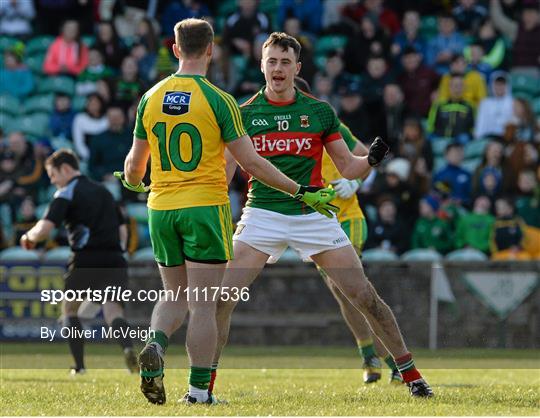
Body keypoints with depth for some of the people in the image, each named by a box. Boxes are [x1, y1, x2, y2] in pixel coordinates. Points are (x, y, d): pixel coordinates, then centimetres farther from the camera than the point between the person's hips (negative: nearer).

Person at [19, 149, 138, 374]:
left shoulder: (66, 194, 1)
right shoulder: (103, 191, 23)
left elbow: (45, 229, -11)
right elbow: (122, 230, 25)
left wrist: (29, 237, 8)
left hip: (86, 260, -4)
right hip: (114, 259, 5)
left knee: (69, 309, 16)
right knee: (113, 310, -4)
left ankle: (79, 365, 13)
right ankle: (128, 348, -35)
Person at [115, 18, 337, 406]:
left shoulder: (151, 98, 4)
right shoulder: (218, 100, -9)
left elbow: (134, 165, 10)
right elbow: (251, 162, -9)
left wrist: (133, 183, 35)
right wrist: (301, 192, -2)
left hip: (161, 208, 4)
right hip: (205, 206, -4)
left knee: (176, 297, 17)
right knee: (203, 305, 0)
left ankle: (155, 345, -12)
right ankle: (199, 389, -1)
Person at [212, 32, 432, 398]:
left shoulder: (321, 112, 4)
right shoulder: (245, 114, 2)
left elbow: (348, 168, 8)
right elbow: (224, 173, 5)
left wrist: (372, 159, -11)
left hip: (314, 214, 0)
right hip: (262, 214, 0)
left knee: (365, 297, -2)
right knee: (222, 300, -13)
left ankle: (410, 372, 11)